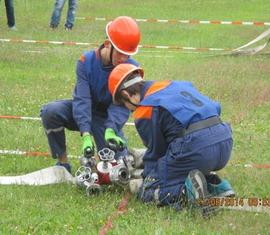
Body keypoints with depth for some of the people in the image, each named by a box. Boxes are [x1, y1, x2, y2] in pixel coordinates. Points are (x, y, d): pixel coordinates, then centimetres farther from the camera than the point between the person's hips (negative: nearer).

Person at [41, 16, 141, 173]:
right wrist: (86, 135, -41)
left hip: (108, 118, 0)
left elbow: (121, 105, -24)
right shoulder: (87, 61, -20)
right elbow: (82, 99, -28)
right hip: (82, 114, 0)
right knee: (50, 111, -30)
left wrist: (111, 130, -44)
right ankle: (63, 163, -12)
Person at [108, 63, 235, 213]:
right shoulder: (175, 84, 25)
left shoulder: (144, 111, 3)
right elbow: (216, 108, 28)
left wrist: (143, 182, 26)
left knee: (147, 191, 4)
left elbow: (155, 151, 9)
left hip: (195, 147, -8)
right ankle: (214, 183, 12)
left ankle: (188, 190, -21)